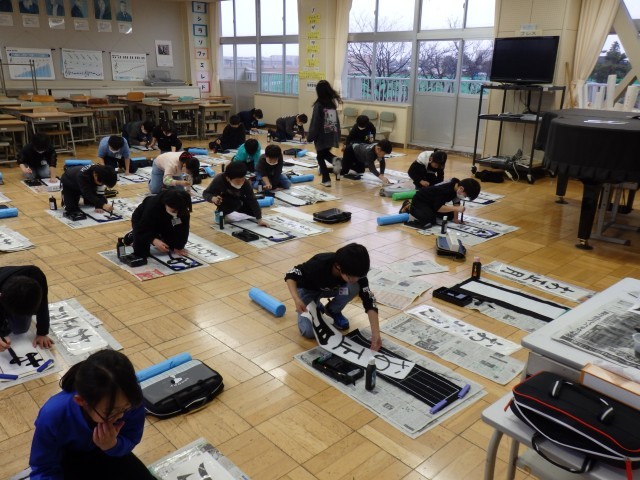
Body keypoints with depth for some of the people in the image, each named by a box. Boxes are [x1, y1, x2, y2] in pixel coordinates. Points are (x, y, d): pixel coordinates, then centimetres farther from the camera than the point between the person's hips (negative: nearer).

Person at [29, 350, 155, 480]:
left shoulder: (130, 402, -31)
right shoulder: (53, 416, -35)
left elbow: (130, 441, -14)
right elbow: (43, 470, -20)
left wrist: (112, 445, -35)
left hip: (106, 453, 2)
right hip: (66, 462, -2)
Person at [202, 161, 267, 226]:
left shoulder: (246, 183, -31)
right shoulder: (219, 179, -37)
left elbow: (253, 200, -28)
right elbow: (206, 193, -26)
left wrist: (259, 219, -31)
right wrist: (213, 198, -49)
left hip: (238, 199, 4)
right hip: (223, 199, -4)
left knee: (253, 211, -5)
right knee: (236, 203, -35)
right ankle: (220, 213, -6)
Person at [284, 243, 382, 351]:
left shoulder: (356, 272, -29)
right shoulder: (319, 265, -40)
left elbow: (369, 301, -27)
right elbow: (290, 275, -28)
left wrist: (375, 333, -37)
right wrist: (297, 300, -45)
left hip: (332, 289, 3)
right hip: (307, 290, -3)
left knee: (354, 288, -29)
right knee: (309, 332, -23)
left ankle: (333, 311, 0)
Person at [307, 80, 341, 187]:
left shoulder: (319, 105, -13)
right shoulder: (333, 103, 5)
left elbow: (315, 123, -12)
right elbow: (337, 121, 9)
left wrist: (310, 136, -4)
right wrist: (338, 135, 17)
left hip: (322, 136, -5)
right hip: (332, 135, 6)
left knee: (320, 157, 8)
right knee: (326, 153, 24)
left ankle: (326, 179, 3)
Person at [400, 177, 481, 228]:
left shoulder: (457, 184, -11)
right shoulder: (445, 190, -35)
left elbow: (456, 202, -1)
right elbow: (438, 208, -36)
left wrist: (455, 218, -5)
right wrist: (456, 208, -37)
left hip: (432, 201, 9)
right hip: (420, 201, -9)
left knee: (450, 215, 11)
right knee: (430, 221, -31)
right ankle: (410, 208, -5)